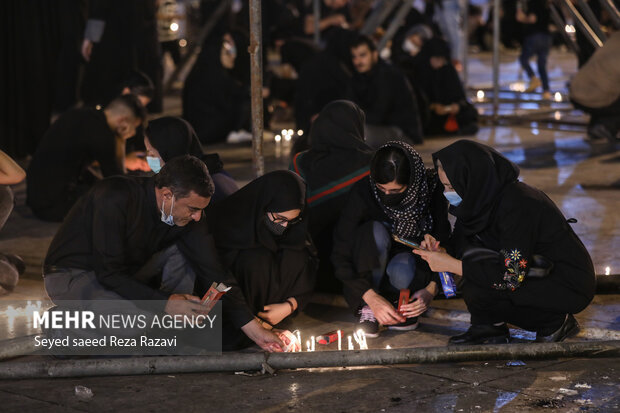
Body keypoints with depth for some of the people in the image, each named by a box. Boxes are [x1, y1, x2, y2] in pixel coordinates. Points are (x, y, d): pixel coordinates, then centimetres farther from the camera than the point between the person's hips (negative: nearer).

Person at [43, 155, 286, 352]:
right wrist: (164, 302, -32)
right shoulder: (116, 198, -31)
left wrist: (254, 330, -12)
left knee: (186, 251, -8)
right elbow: (109, 273, -30)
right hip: (70, 275, -7)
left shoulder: (187, 215, -10)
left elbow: (214, 274, -7)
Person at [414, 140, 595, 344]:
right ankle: (489, 327, 4)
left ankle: (557, 321, -4)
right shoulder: (486, 195, -3)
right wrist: (441, 248, -12)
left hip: (570, 286, -9)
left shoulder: (515, 204, -28)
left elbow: (512, 276, -30)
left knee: (477, 287, -24)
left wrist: (451, 264, -25)